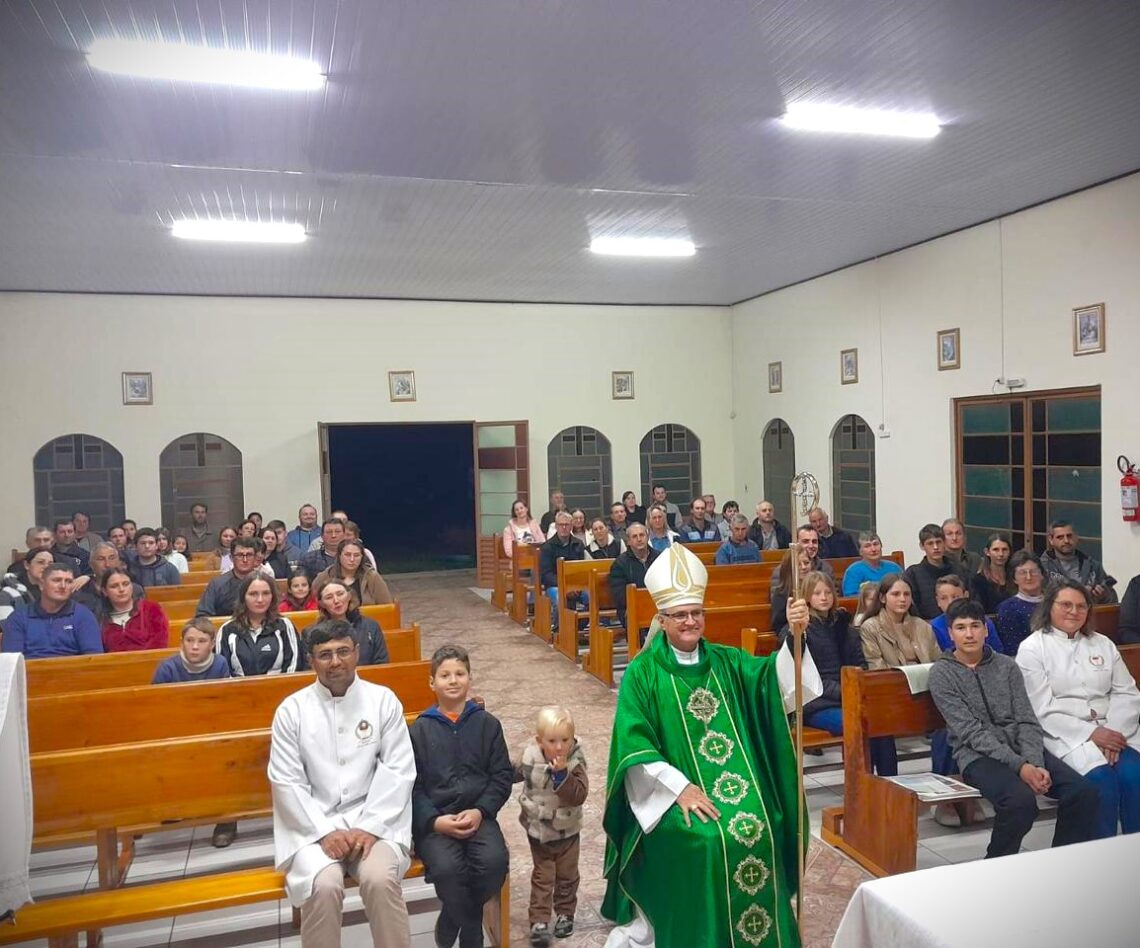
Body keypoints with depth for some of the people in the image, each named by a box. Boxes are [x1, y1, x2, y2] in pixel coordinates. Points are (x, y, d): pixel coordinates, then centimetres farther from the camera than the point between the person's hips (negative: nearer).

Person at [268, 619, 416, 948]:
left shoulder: (383, 700, 1)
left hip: (372, 820, 0)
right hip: (313, 825, 0)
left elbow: (399, 771, -2)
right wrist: (325, 832, -13)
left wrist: (369, 827, -13)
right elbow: (286, 781, -3)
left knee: (380, 879, -28)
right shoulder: (291, 710, 0)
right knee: (324, 885, -27)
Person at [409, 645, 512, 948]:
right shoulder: (419, 729, 8)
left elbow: (502, 776, 6)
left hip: (478, 814, 1)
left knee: (494, 861, -28)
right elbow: (411, 785, 3)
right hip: (433, 820, -1)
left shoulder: (487, 723, 9)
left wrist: (480, 811, -10)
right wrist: (434, 820, -13)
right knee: (447, 868, -31)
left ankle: (452, 924, 2)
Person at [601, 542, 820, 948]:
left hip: (736, 784, 4)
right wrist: (679, 786, -18)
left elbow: (774, 681, -5)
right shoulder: (643, 673, -4)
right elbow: (634, 745, -10)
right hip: (675, 791, -4)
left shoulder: (726, 661, 9)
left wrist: (794, 637, -22)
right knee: (706, 840, -23)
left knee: (759, 833, -17)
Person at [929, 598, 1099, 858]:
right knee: (1021, 800, -33)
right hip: (978, 755, -5)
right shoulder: (942, 673, -3)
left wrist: (1036, 764, -14)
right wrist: (1020, 766, -20)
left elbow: (1027, 722, 5)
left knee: (1084, 792, -19)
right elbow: (972, 732, -11)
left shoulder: (1006, 665, 10)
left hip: (1021, 748, 5)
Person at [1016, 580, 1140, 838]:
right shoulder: (1032, 648, 2)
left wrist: (1114, 731, -9)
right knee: (1101, 777, -28)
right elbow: (1042, 709, -6)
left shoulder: (1103, 644, 18)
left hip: (1113, 731, 4)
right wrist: (1090, 733, -15)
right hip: (1065, 735, -4)